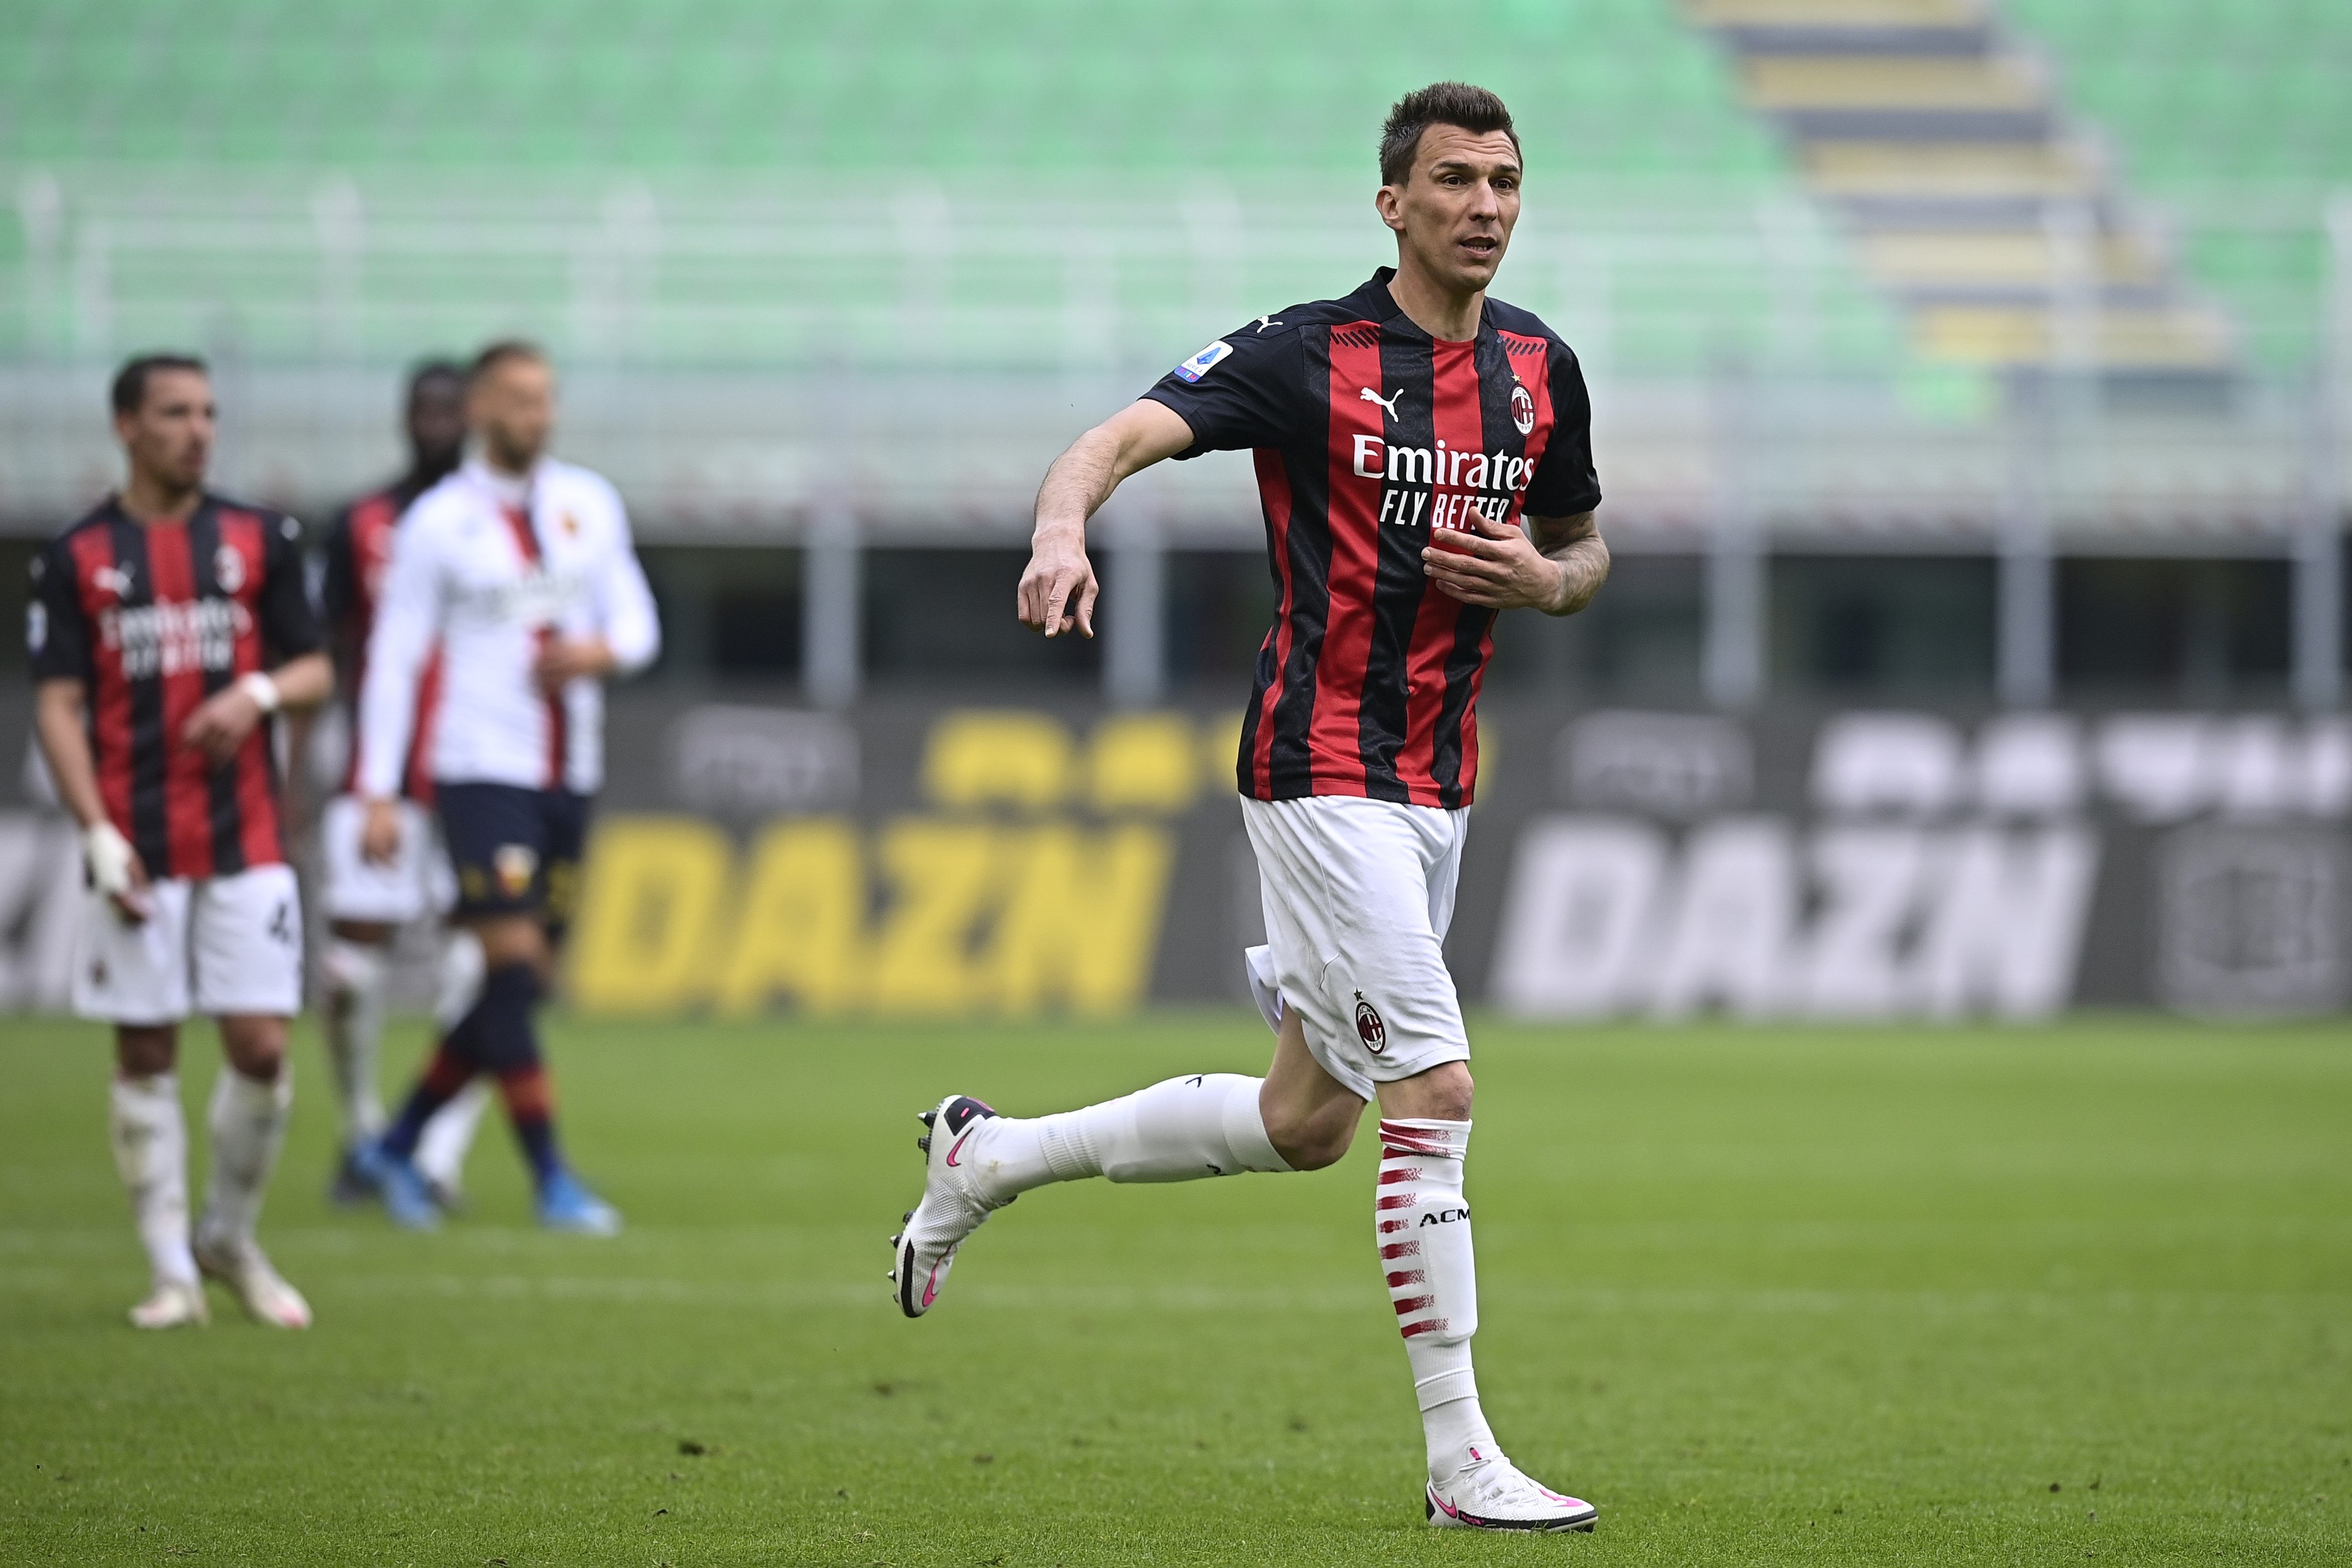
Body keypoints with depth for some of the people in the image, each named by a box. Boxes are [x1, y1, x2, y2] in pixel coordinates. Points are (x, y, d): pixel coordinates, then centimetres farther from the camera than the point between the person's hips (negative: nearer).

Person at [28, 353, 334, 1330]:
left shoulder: (259, 540, 7)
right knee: (145, 1057, 1)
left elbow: (313, 672, 11)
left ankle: (230, 1240, 16)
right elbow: (58, 707, -1)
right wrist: (98, 834, -11)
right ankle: (172, 1273, 8)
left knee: (261, 1047, -5)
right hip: (137, 851, -1)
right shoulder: (77, 559, 2)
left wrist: (259, 692, -12)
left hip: (247, 845, 1)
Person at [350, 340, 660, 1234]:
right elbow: (393, 661, -4)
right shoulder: (436, 523, -4)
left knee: (521, 986, 7)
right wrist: (378, 793, -10)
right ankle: (552, 1183, -8)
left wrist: (601, 652, -11)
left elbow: (638, 624, 13)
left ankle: (397, 1146, 22)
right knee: (514, 967, -12)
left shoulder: (590, 507, 10)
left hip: (568, 778, 6)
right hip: (481, 771, -5)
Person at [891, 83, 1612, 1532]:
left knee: (1306, 1122, 15)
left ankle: (988, 1157, 34)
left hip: (1437, 784, 7)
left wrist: (1545, 578, -2)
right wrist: (1065, 527, -42)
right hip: (1324, 769, -7)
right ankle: (1461, 1459, -10)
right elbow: (1124, 437, -20)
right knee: (1435, 1087, -15)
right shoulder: (1309, 355, -10)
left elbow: (1583, 547, 22)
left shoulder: (1541, 367, 8)